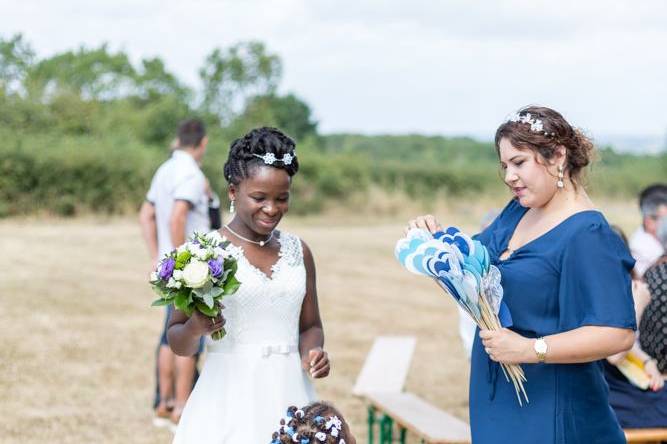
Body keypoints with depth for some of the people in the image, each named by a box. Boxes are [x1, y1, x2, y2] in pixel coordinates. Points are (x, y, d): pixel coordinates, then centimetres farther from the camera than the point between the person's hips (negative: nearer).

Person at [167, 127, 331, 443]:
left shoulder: (297, 251, 7)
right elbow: (178, 342, 0)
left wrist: (310, 353, -4)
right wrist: (195, 329, -20)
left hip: (288, 396, 4)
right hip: (228, 401, -4)